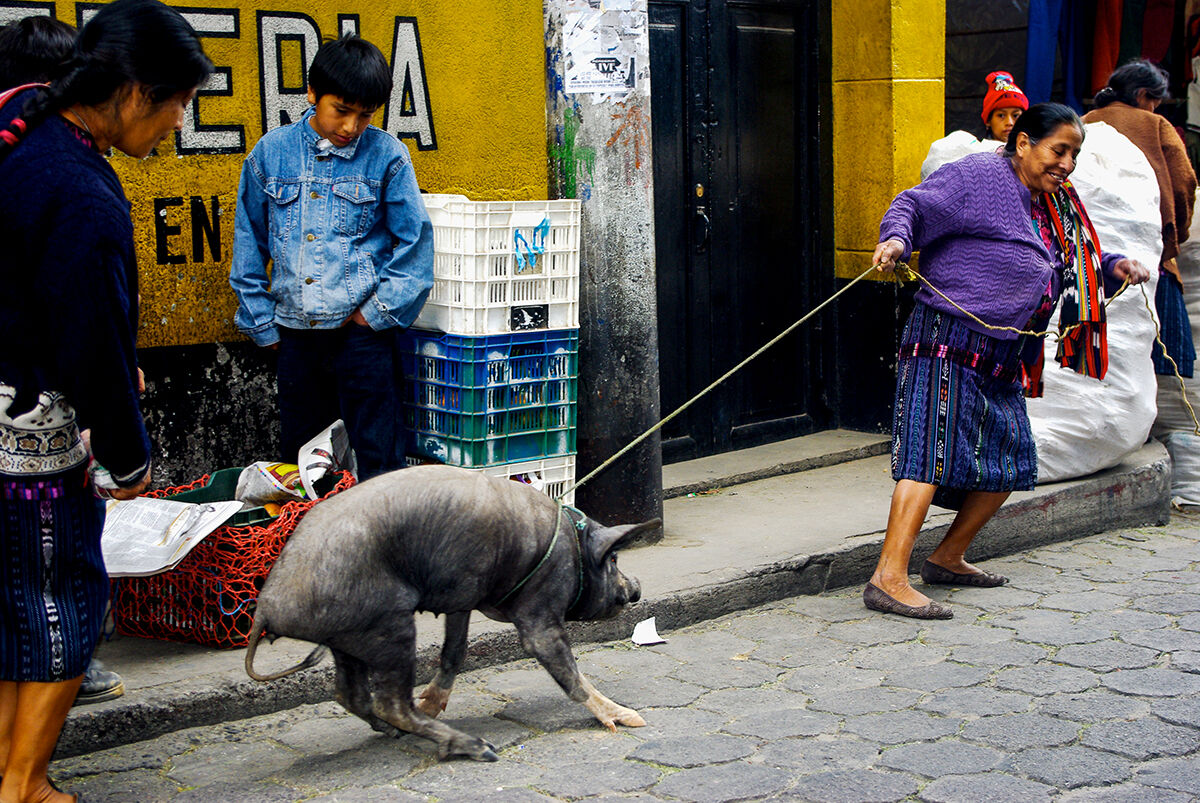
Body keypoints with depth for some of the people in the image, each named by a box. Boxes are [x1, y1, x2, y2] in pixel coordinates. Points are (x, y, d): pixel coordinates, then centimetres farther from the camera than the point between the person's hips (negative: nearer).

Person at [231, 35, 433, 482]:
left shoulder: (386, 155, -2)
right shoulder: (270, 154, 4)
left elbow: (414, 242, 1)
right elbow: (249, 244, 12)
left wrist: (378, 311, -4)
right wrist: (262, 323, 9)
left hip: (362, 328, -3)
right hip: (295, 330, 3)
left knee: (379, 461, -1)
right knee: (298, 459, 12)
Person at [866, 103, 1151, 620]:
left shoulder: (1054, 206, 20)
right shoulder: (977, 176, -6)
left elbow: (1075, 269, 29)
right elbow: (915, 205, -14)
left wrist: (1113, 269, 11)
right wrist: (896, 239, -35)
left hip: (1003, 359, 10)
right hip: (948, 341, -10)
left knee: (1009, 464, 14)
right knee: (933, 452, -18)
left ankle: (948, 558, 30)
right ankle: (889, 579, -22)